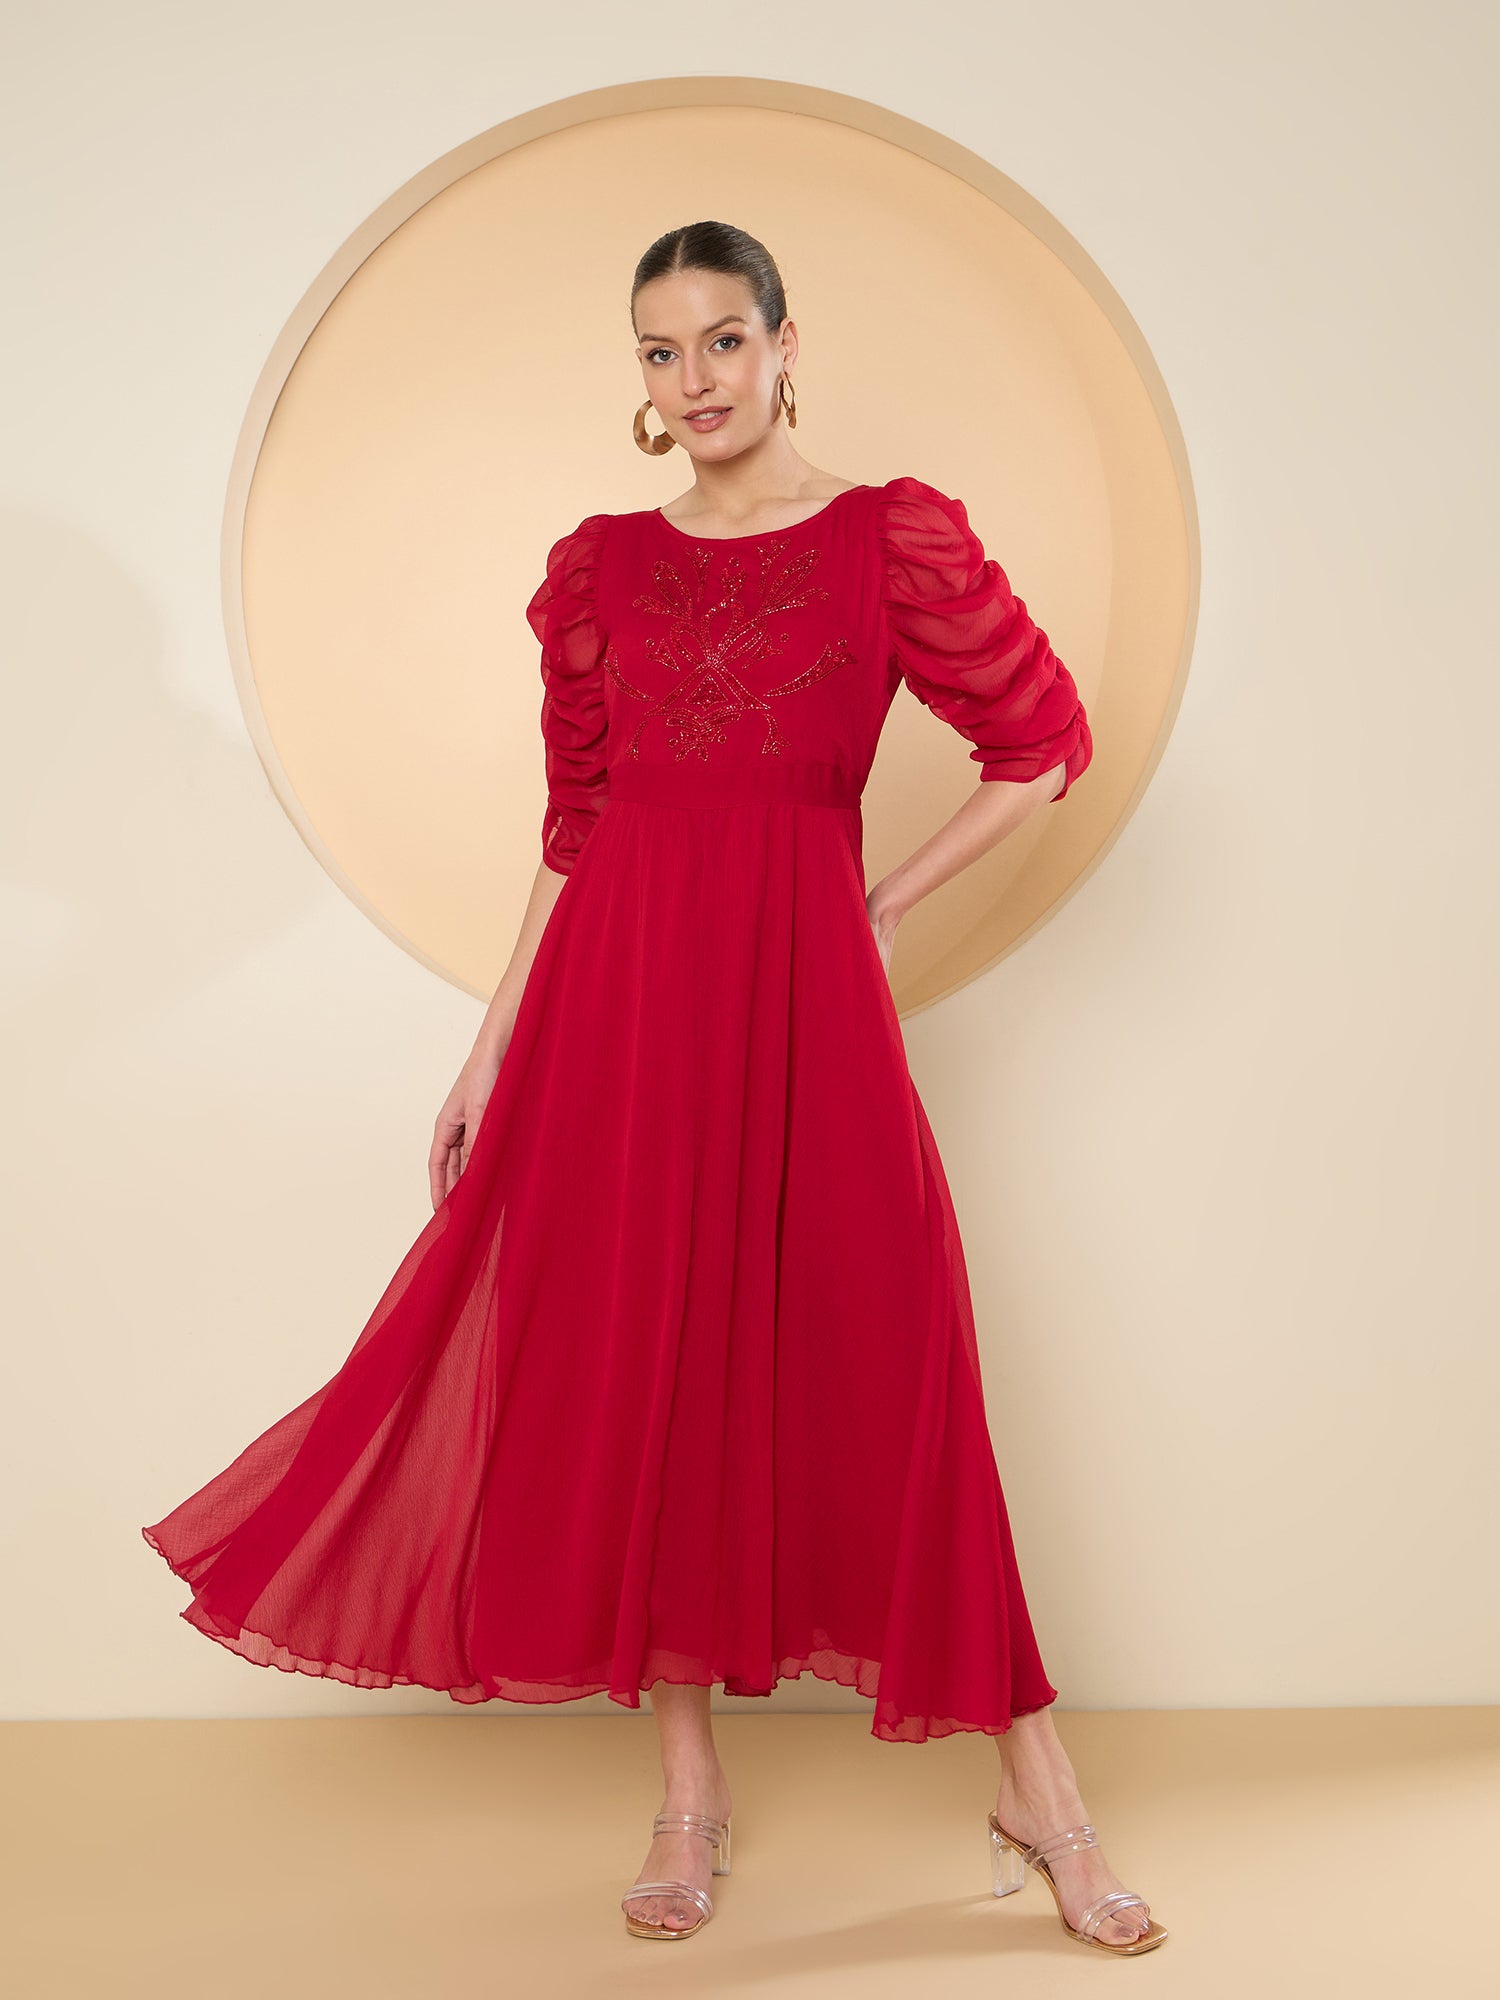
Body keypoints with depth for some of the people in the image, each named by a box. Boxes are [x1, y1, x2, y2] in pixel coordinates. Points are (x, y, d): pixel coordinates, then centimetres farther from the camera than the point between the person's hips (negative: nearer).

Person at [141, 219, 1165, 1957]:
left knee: (887, 1370, -2)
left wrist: (884, 905, 3)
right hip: (618, 985, 3)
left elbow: (1043, 744, 8)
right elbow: (575, 826, 11)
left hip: (801, 984, -3)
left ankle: (1038, 1799, 14)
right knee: (639, 1367, 5)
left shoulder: (893, 539, 3)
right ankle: (689, 1792, 21)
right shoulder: (597, 568, 10)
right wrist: (494, 1050, 7)